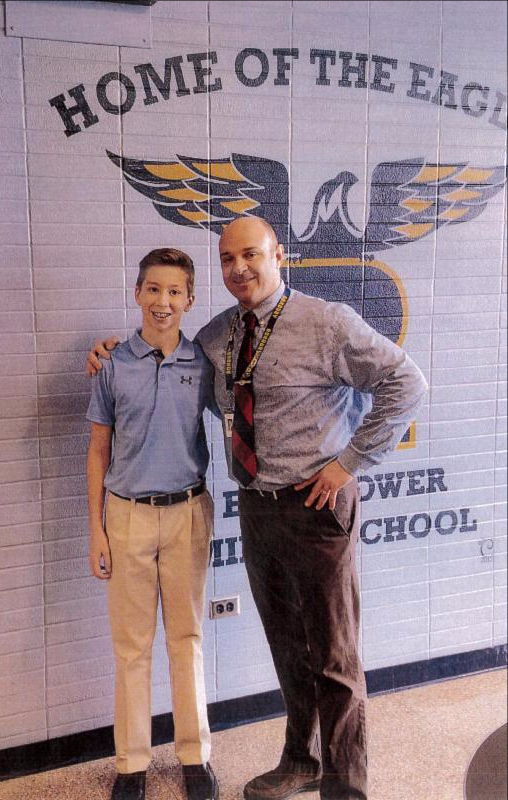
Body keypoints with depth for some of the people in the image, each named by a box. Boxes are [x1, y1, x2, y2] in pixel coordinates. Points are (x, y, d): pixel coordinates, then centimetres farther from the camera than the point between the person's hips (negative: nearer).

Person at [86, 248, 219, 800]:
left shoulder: (203, 365, 0)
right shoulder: (114, 366, -2)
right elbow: (98, 452, 3)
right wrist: (96, 530, -1)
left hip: (188, 512, 1)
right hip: (128, 513, 0)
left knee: (187, 636, 12)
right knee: (131, 643, 8)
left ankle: (194, 754, 26)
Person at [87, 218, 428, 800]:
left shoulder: (327, 324, -12)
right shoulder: (217, 335, 7)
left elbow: (407, 385, -11)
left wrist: (349, 463, -12)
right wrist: (116, 355, 9)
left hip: (314, 506, -6)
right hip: (255, 507, 6)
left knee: (331, 654, 5)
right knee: (285, 645, 20)